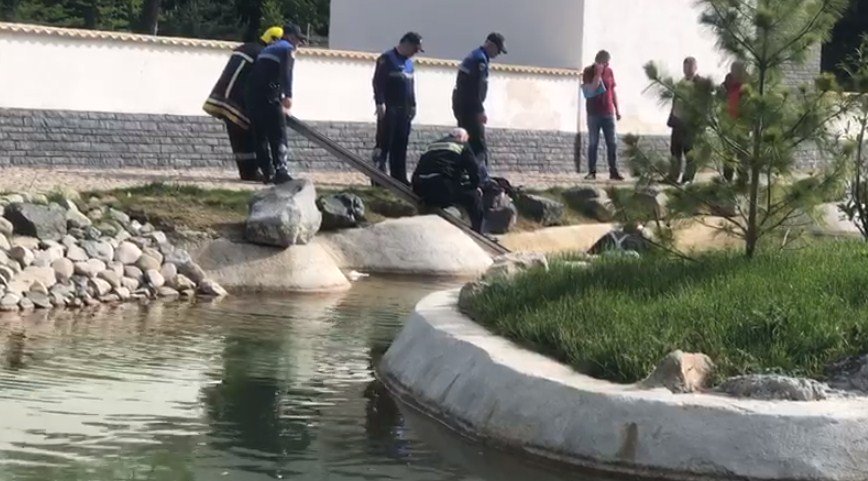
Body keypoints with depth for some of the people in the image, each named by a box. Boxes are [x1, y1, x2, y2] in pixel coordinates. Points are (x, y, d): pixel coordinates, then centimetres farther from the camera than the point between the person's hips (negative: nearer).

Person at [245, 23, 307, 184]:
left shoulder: (267, 50, 29)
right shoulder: (288, 49, 3)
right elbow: (286, 72, -15)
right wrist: (287, 95, -25)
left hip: (252, 97, 8)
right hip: (269, 97, -8)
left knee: (260, 136, 9)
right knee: (278, 136, -10)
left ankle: (268, 172, 7)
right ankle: (280, 172, -19)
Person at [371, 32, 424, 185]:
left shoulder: (409, 62, 17)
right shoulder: (387, 59, -6)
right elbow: (378, 82, -12)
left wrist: (412, 105, 17)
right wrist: (380, 103, -18)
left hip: (404, 109, 7)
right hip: (389, 109, -7)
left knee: (400, 145, 6)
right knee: (384, 142, -7)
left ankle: (399, 177, 9)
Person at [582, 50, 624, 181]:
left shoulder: (609, 71, 8)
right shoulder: (588, 72, -3)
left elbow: (613, 91, 14)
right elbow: (591, 89, -17)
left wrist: (617, 109, 11)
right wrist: (598, 73, -19)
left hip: (608, 113, 3)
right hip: (593, 113, -3)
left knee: (612, 143, 0)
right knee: (593, 143, -2)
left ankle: (613, 171, 2)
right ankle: (591, 172, 0)